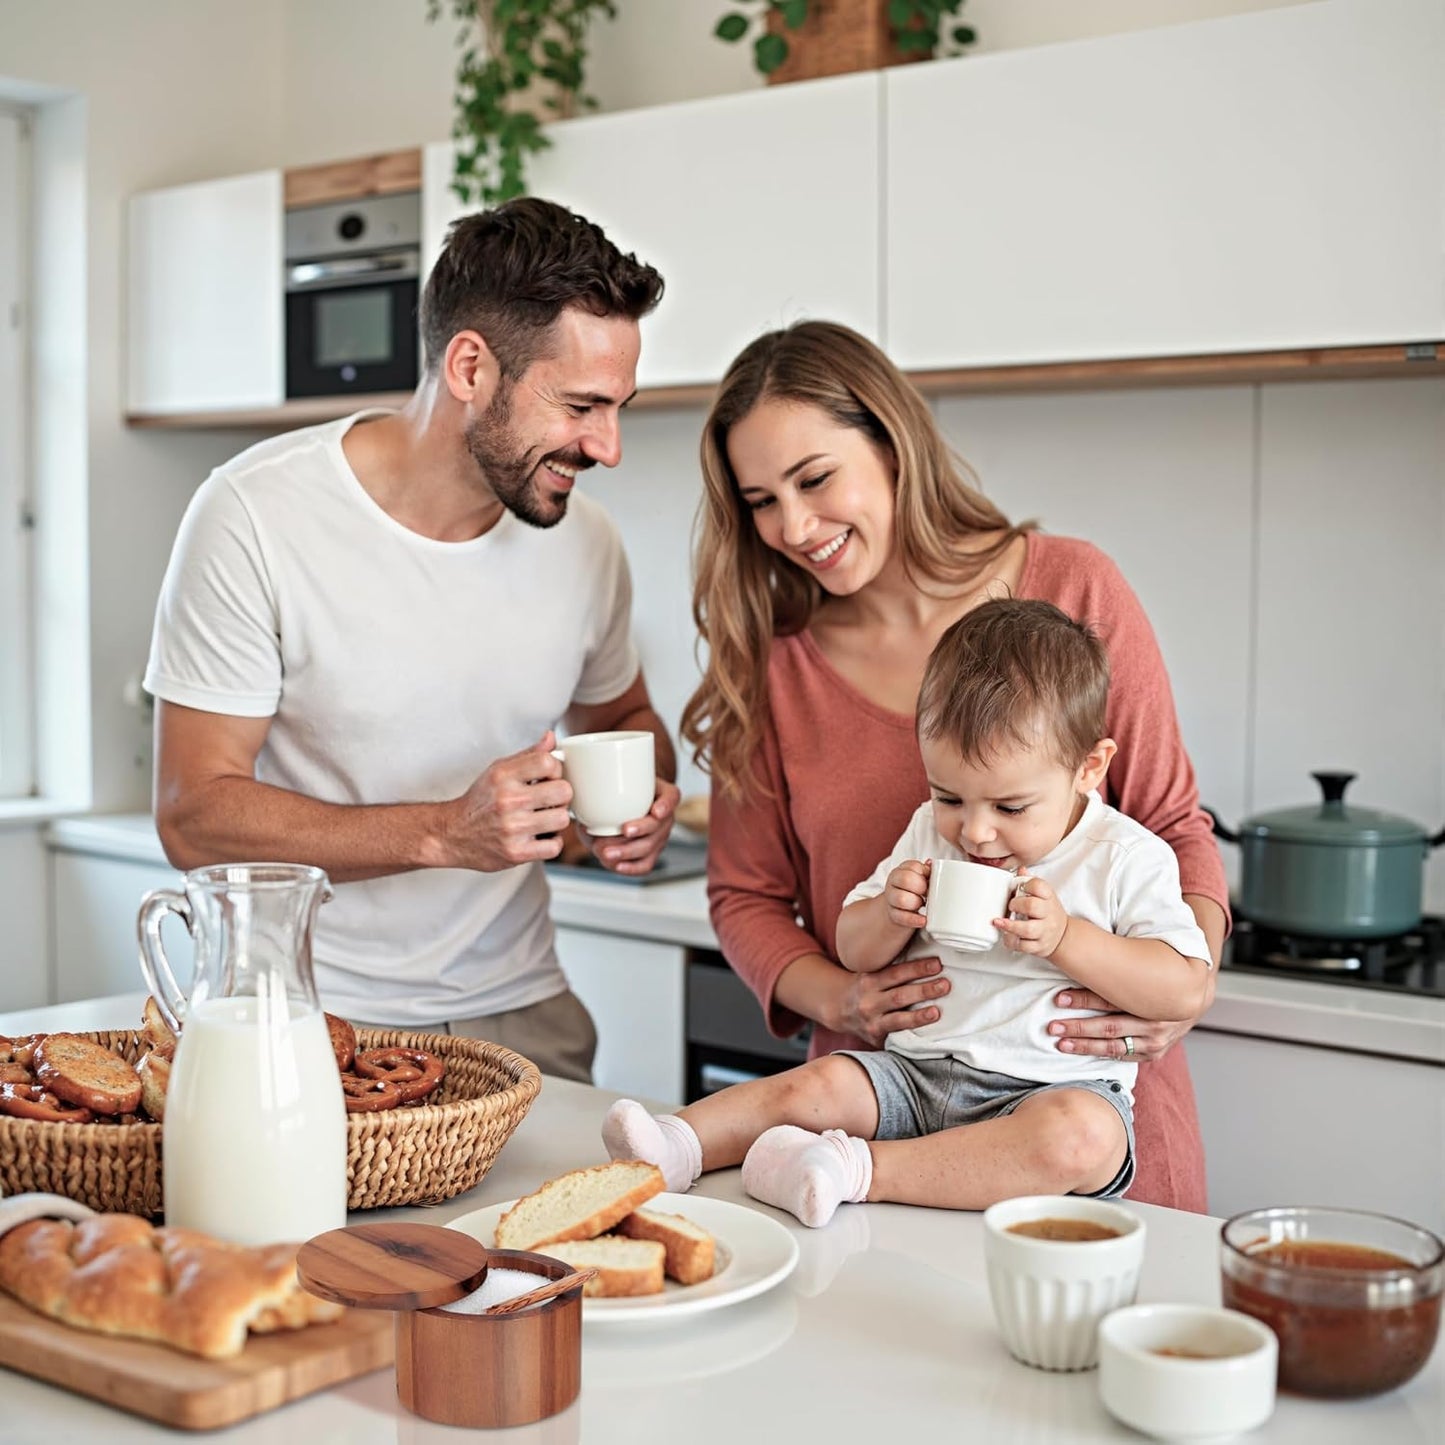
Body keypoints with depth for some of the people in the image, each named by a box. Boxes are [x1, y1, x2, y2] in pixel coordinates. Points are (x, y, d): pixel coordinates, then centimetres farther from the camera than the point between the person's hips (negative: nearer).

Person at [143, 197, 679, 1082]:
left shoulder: (585, 539, -1)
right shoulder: (255, 517, -13)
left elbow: (624, 719, 19)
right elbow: (193, 816, -14)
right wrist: (443, 833, -25)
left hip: (515, 1010, 3)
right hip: (310, 1012, -3)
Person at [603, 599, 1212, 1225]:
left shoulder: (1123, 858, -4)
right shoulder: (930, 831, 11)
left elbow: (1184, 988, -10)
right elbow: (852, 951, 17)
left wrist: (1064, 936, -20)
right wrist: (891, 913, -7)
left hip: (1053, 1088, -4)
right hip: (916, 1074, 5)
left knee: (1083, 1135, -36)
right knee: (817, 1084, -21)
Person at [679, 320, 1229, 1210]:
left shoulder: (1072, 588, -2)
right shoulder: (773, 663, 4)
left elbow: (1174, 823, 3)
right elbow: (747, 894, 9)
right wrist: (833, 997, -9)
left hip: (1096, 1082, 0)